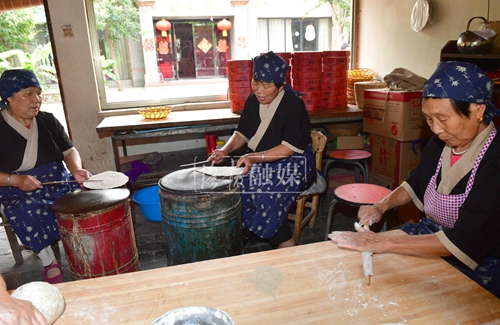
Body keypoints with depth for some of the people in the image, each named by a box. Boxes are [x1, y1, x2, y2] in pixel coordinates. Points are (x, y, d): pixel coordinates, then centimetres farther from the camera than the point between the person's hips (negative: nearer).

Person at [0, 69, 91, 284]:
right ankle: (49, 262, -12)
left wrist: (76, 170, -20)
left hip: (59, 184, 4)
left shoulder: (47, 121, 3)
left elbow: (69, 150, 1)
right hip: (18, 192, -3)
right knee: (27, 213, -34)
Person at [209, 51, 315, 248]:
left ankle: (286, 246, -9)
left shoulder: (294, 104, -16)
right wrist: (225, 150, -10)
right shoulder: (253, 101, 4)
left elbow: (289, 148, -21)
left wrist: (254, 158, -32)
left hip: (292, 164, -6)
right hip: (260, 163, 7)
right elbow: (242, 133, 11)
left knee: (268, 197, -30)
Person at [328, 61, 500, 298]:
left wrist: (384, 244, -30)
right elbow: (414, 184, 15)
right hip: (430, 234, 7)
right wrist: (382, 205, -3)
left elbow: (462, 242, -29)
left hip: (479, 264, -6)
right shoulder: (440, 144, -3)